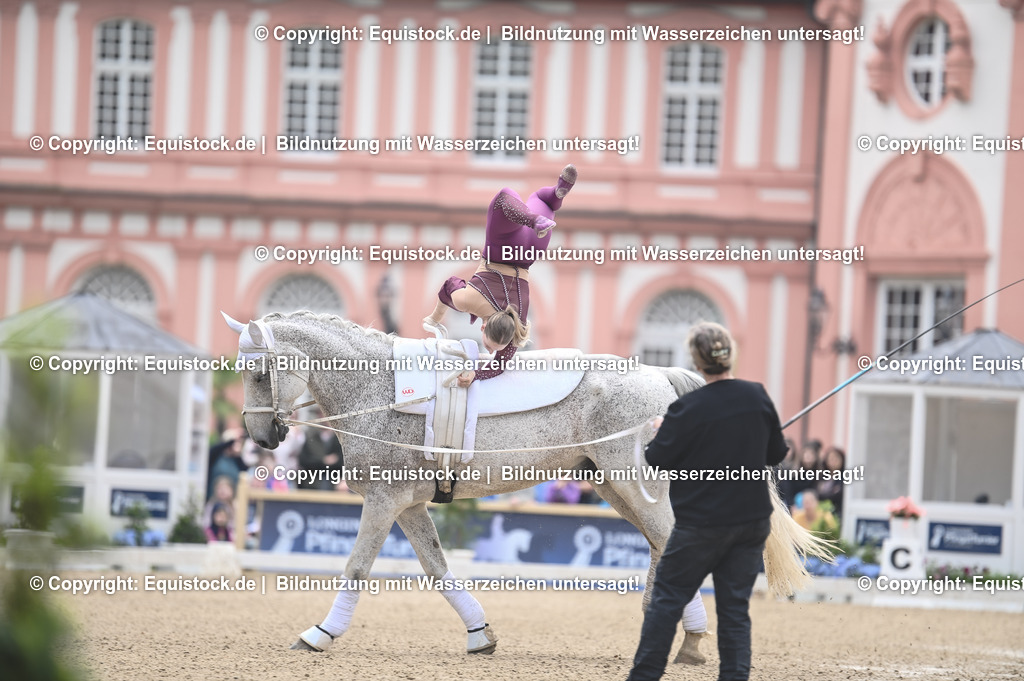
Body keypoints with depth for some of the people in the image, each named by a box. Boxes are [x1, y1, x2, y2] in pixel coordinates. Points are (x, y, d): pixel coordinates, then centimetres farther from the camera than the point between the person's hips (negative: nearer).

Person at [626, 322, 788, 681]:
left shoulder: (687, 409, -16)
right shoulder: (758, 397, -2)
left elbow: (657, 459, -8)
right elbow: (777, 453, 10)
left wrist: (662, 429, 11)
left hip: (702, 523, -4)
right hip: (753, 522, 4)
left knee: (667, 599, 7)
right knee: (735, 607, 7)